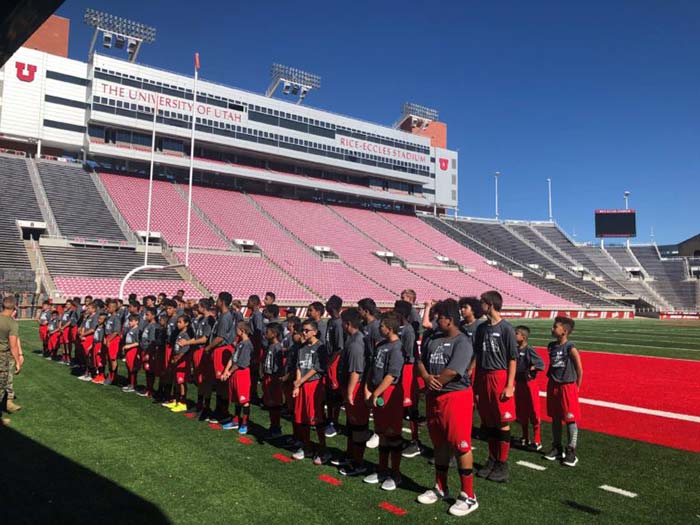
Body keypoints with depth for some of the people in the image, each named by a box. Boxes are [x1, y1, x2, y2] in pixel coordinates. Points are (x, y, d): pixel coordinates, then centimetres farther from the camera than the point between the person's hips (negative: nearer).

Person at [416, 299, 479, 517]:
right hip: (434, 398, 8)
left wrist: (434, 383, -7)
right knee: (440, 444, 18)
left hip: (455, 397, -8)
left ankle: (468, 496, 10)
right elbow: (421, 362, 11)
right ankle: (440, 488, 32)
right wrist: (427, 378, -9)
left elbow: (451, 372, -22)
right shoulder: (434, 340, 11)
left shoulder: (462, 342, -14)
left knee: (461, 445, -2)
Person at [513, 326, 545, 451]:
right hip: (518, 384, 7)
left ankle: (537, 441, 13)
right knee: (521, 413, 15)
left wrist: (531, 369, -15)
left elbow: (540, 364, -20)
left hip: (529, 384, -7)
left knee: (533, 413, 3)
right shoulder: (515, 349, 4)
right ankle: (525, 438, 29)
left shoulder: (529, 350, -16)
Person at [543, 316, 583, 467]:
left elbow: (579, 369, -10)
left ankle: (571, 452, 11)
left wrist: (576, 386, -2)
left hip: (567, 387, -7)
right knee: (555, 418, 14)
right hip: (553, 386, 7)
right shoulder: (551, 346, 3)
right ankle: (556, 448, 25)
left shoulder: (570, 348, -16)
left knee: (570, 420, 2)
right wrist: (551, 378, 10)